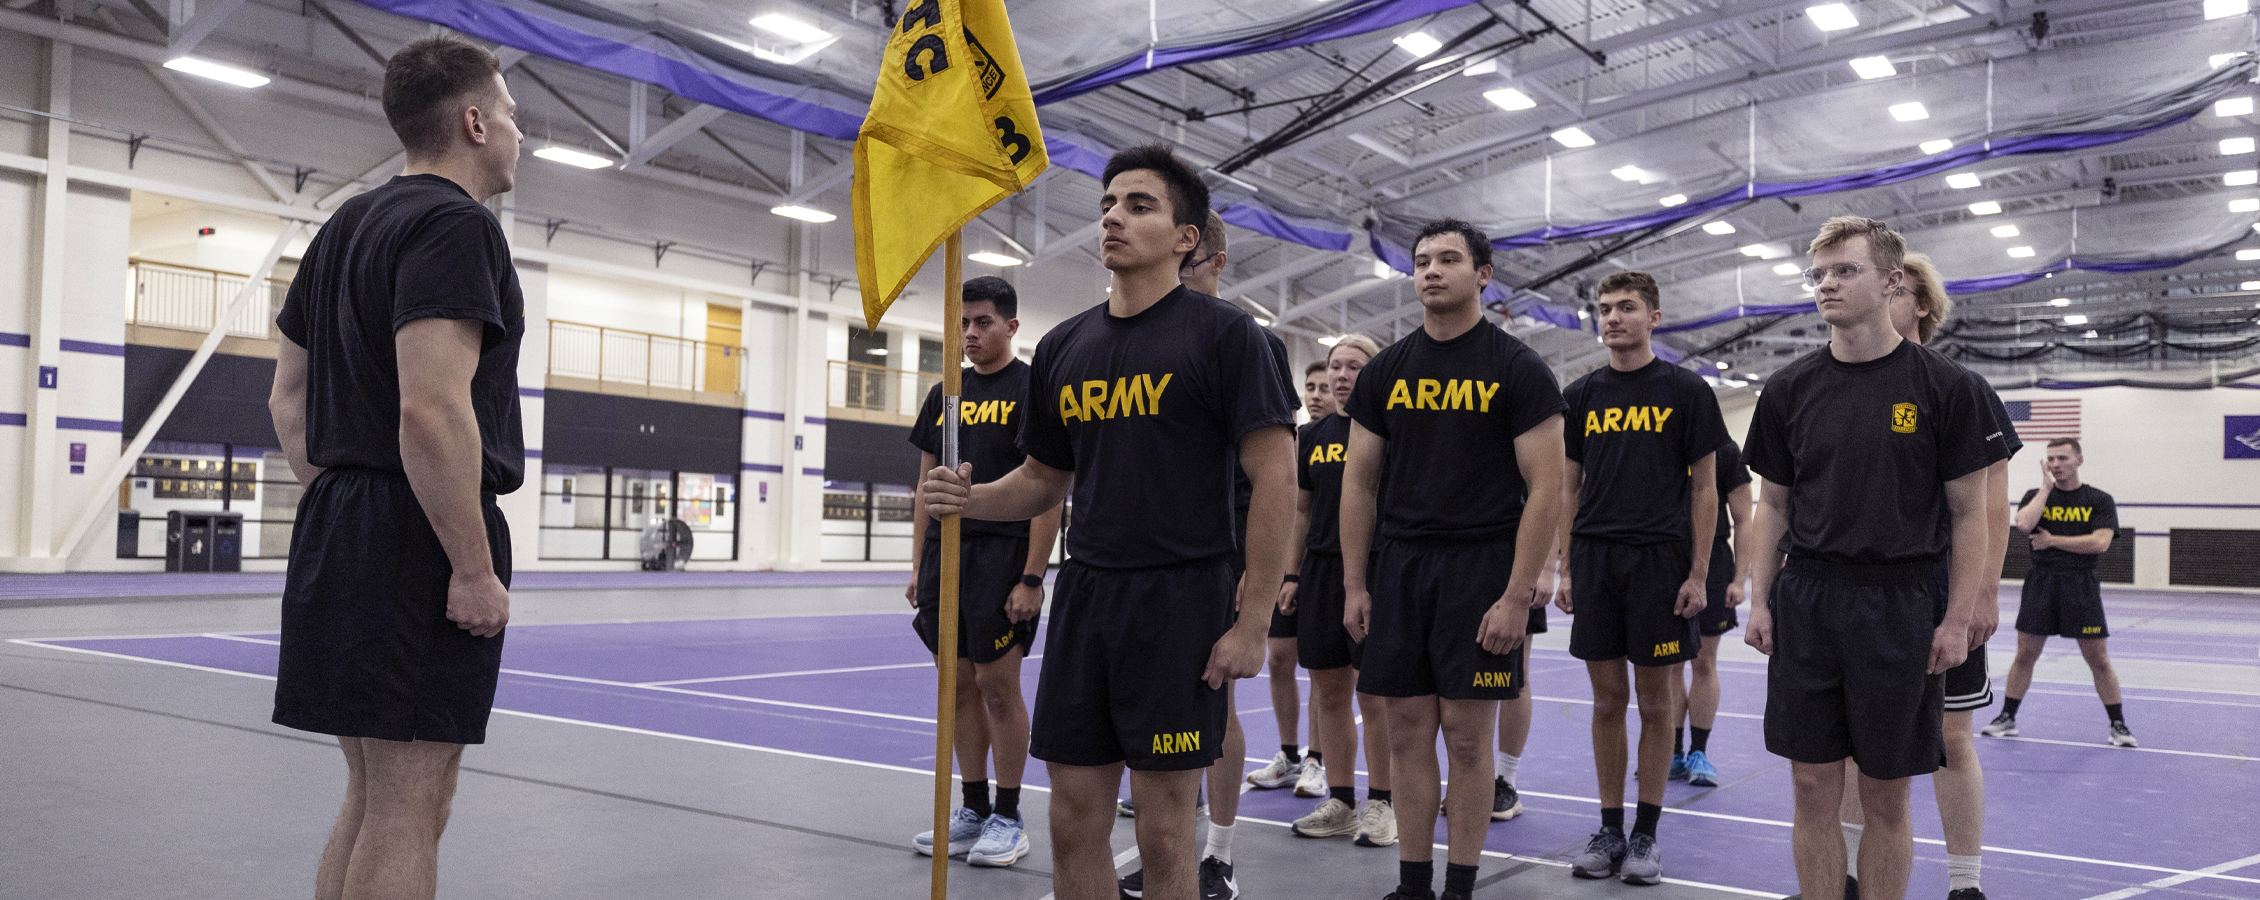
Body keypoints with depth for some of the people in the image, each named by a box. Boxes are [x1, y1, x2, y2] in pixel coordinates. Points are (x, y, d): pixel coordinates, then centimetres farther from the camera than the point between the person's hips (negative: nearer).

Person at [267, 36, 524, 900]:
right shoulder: (456, 223, -12)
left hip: (338, 532, 10)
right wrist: (475, 569, -19)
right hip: (422, 540, -10)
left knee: (371, 798, 16)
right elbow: (431, 411, -23)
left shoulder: (345, 228, 17)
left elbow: (288, 397, 21)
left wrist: (337, 506, 22)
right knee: (408, 806, -3)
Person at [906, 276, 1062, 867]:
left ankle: (1008, 819, 10)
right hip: (944, 554, 6)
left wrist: (1031, 578, -16)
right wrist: (919, 568, 11)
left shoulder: (1034, 390, -5)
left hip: (1003, 555, -6)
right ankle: (973, 812, 21)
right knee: (959, 684, 10)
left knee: (997, 686, -3)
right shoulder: (944, 394, 14)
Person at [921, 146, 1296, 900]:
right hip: (1085, 594, 5)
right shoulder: (1062, 348, 11)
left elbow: (1275, 479, -10)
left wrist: (1253, 620, -14)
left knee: (1164, 831, 2)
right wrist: (970, 498, -2)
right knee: (1074, 821, 10)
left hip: (1180, 598, -5)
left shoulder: (1224, 333, -6)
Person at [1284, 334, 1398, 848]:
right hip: (1320, 571, 5)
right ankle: (1340, 803, 20)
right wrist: (1292, 574, 11)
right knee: (1328, 689, 9)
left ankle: (1380, 804, 11)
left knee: (1374, 692, -1)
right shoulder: (1312, 435, 12)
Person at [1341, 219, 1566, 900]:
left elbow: (1545, 487, -8)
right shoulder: (1386, 372, 9)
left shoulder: (1517, 369, -3)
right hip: (1398, 564, 4)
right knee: (1408, 733, 7)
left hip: (1481, 565, -4)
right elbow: (1359, 482, 11)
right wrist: (1355, 585, 5)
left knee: (1467, 736, 0)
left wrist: (1517, 595, -14)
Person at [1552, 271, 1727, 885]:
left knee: (1655, 701, 3)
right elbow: (1568, 488, 12)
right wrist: (1563, 567, 5)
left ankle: (1646, 834, 14)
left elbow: (1704, 487, 0)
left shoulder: (1687, 391, 0)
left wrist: (1698, 573, -7)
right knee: (1607, 699, 7)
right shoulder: (1581, 395, 9)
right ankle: (1610, 829, 17)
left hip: (1661, 559, -3)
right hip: (1595, 560, 3)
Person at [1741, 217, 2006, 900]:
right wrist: (1759, 601, 3)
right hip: (1805, 605, 3)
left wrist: (1958, 619, -7)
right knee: (1814, 791, 6)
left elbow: (1969, 513, -1)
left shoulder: (1945, 387, -2)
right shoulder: (1789, 389, 6)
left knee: (1886, 799, 6)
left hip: (1900, 606, -2)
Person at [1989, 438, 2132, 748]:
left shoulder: (2099, 501, 2)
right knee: (2025, 654, 4)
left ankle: (2119, 725, 13)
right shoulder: (2036, 495, 7)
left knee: (2098, 659, 1)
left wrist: (2053, 540, -10)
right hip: (2040, 582, 1)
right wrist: (2046, 486, -8)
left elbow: (2100, 542, -12)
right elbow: (2024, 524, -15)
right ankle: (2007, 718, 14)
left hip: (2081, 585, -1)